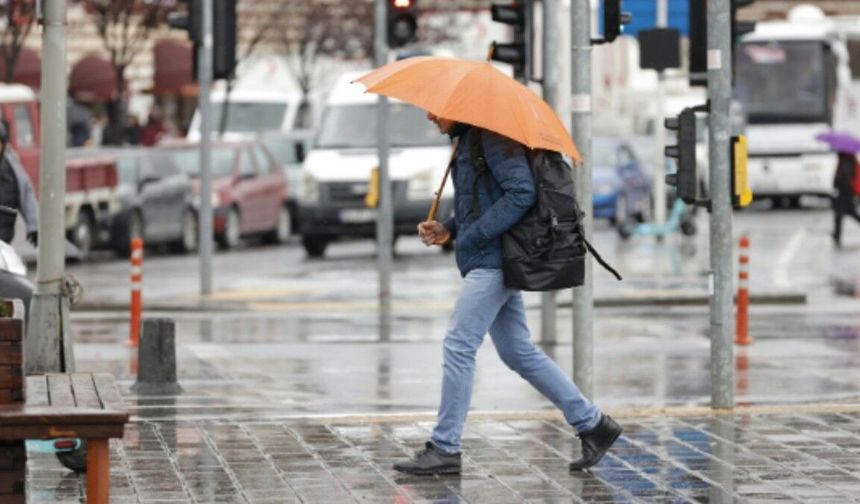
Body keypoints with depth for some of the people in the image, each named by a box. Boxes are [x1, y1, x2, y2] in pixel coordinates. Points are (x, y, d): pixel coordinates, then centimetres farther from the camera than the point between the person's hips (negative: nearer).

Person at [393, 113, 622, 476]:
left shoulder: (491, 137, -12)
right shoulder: (465, 140, 19)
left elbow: (522, 192, -21)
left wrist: (474, 235, -20)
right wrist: (448, 229, 9)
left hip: (494, 259, -10)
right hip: (488, 260, 10)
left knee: (458, 346, -9)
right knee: (518, 352, 11)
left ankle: (444, 449, -5)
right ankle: (592, 423, 16)